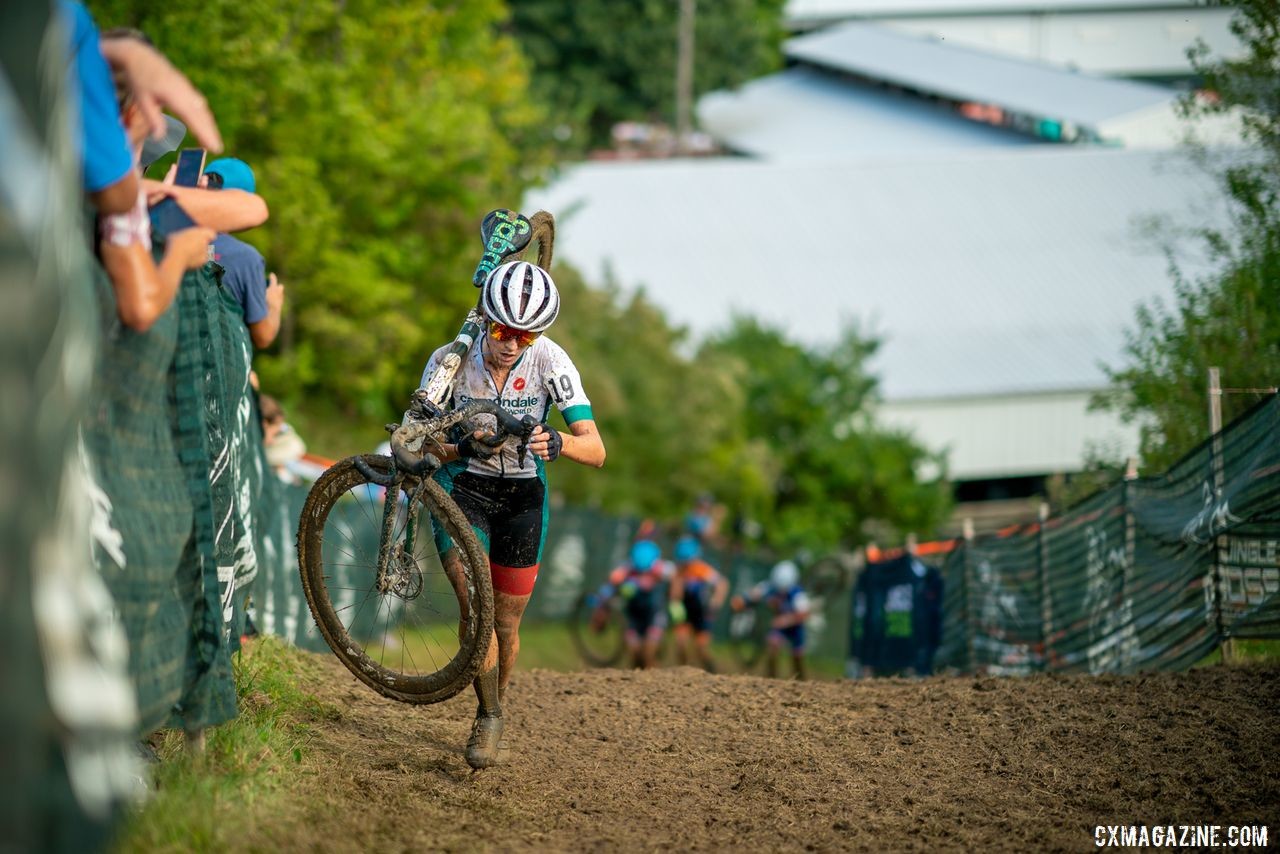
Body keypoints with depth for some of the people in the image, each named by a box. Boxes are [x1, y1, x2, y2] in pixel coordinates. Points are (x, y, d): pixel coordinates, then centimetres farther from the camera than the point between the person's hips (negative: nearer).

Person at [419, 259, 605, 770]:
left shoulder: (548, 360, -20)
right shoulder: (451, 360, -20)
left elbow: (596, 451, -23)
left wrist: (557, 443, -45)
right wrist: (465, 447, -35)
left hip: (522, 495, 1)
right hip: (462, 486, -1)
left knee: (506, 624, 8)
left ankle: (493, 712, 33)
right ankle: (489, 718, -9)